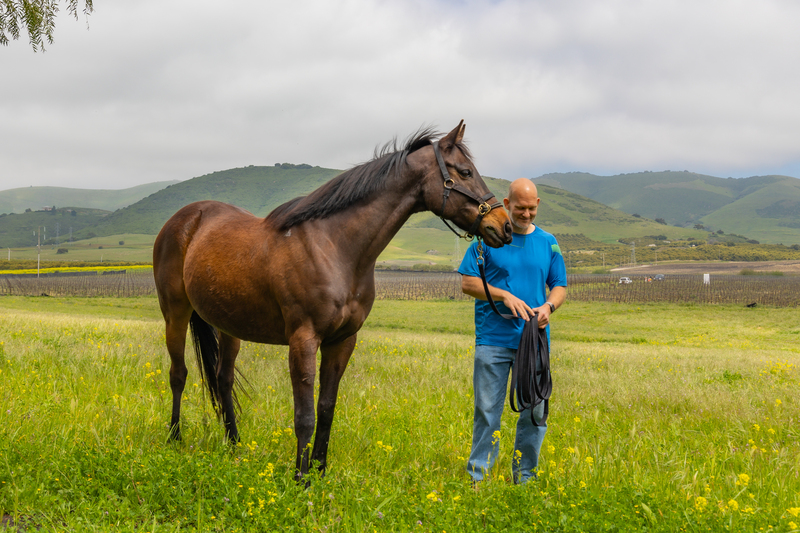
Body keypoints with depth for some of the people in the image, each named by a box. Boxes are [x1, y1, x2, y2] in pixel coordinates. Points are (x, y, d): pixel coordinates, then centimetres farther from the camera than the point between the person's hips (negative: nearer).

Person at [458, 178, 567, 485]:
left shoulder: (548, 243, 10)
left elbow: (560, 286, 12)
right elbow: (467, 283, -2)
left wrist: (549, 306, -10)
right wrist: (504, 295, -15)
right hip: (493, 339, -3)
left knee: (534, 410, 6)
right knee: (487, 410, 0)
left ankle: (524, 477, 18)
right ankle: (477, 478, 8)